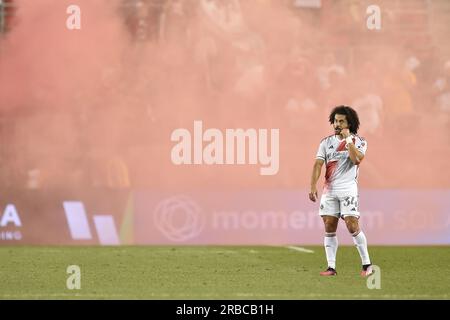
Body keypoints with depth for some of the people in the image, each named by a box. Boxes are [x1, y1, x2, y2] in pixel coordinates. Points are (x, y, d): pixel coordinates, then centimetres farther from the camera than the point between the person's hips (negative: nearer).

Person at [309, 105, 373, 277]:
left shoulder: (358, 141, 3)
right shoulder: (327, 142, 11)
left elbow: (356, 159, -17)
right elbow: (318, 164, 1)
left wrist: (348, 139, -12)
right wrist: (313, 186, -11)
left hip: (347, 188, -4)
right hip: (329, 189, 4)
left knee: (352, 226, -12)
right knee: (329, 228, -1)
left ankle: (367, 265, -3)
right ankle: (331, 267, 3)